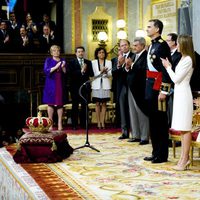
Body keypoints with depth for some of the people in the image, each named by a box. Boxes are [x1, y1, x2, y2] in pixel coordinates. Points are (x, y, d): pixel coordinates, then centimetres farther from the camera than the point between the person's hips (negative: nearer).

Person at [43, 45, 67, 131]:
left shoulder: (63, 60, 13)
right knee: (51, 104, -2)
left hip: (60, 85, 2)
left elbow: (66, 73, 6)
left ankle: (60, 123, 2)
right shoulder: (48, 60, 6)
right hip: (51, 85, -2)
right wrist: (55, 67, -19)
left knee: (60, 104, 0)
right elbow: (46, 71, -9)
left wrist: (63, 67, -14)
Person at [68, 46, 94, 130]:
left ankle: (83, 124, 8)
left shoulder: (88, 62, 13)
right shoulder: (72, 62, 3)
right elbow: (70, 74, -11)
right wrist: (81, 71, -18)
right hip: (75, 87, -3)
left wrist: (85, 70, -12)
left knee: (84, 106, 2)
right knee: (75, 106, 0)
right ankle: (74, 125, 4)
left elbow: (91, 74, 5)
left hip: (85, 87, 3)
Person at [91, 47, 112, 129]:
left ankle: (102, 122, 3)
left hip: (105, 85, 1)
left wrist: (106, 72, -18)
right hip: (97, 85, -1)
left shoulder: (109, 62, 8)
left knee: (104, 104, 1)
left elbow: (110, 74, 2)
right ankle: (98, 122, 1)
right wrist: (101, 72, -17)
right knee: (97, 104, -1)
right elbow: (93, 74, -2)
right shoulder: (93, 62, 7)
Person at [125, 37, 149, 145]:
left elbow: (144, 70, -26)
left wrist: (132, 65, -21)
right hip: (131, 88, 9)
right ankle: (136, 135, 20)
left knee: (142, 113, -3)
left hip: (140, 89, -9)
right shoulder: (134, 56, 15)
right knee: (133, 113, 12)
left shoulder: (146, 56, -13)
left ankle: (144, 137, 4)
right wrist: (127, 67, -3)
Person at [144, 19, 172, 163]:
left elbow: (166, 69, -18)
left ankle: (162, 155, 6)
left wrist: (164, 91, -20)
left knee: (160, 120, -2)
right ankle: (156, 152, 22)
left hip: (158, 87, -9)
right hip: (150, 86, 9)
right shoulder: (152, 45, 15)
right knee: (153, 120, 13)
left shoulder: (162, 45, -13)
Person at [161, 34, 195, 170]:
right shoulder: (184, 59, 15)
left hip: (183, 95, -10)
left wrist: (168, 67, -3)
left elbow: (176, 79, -14)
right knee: (182, 128, 11)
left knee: (185, 128, -7)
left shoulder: (188, 60, -14)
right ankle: (184, 157, 16)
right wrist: (170, 67, 9)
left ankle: (185, 159, -4)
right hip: (179, 94, 10)